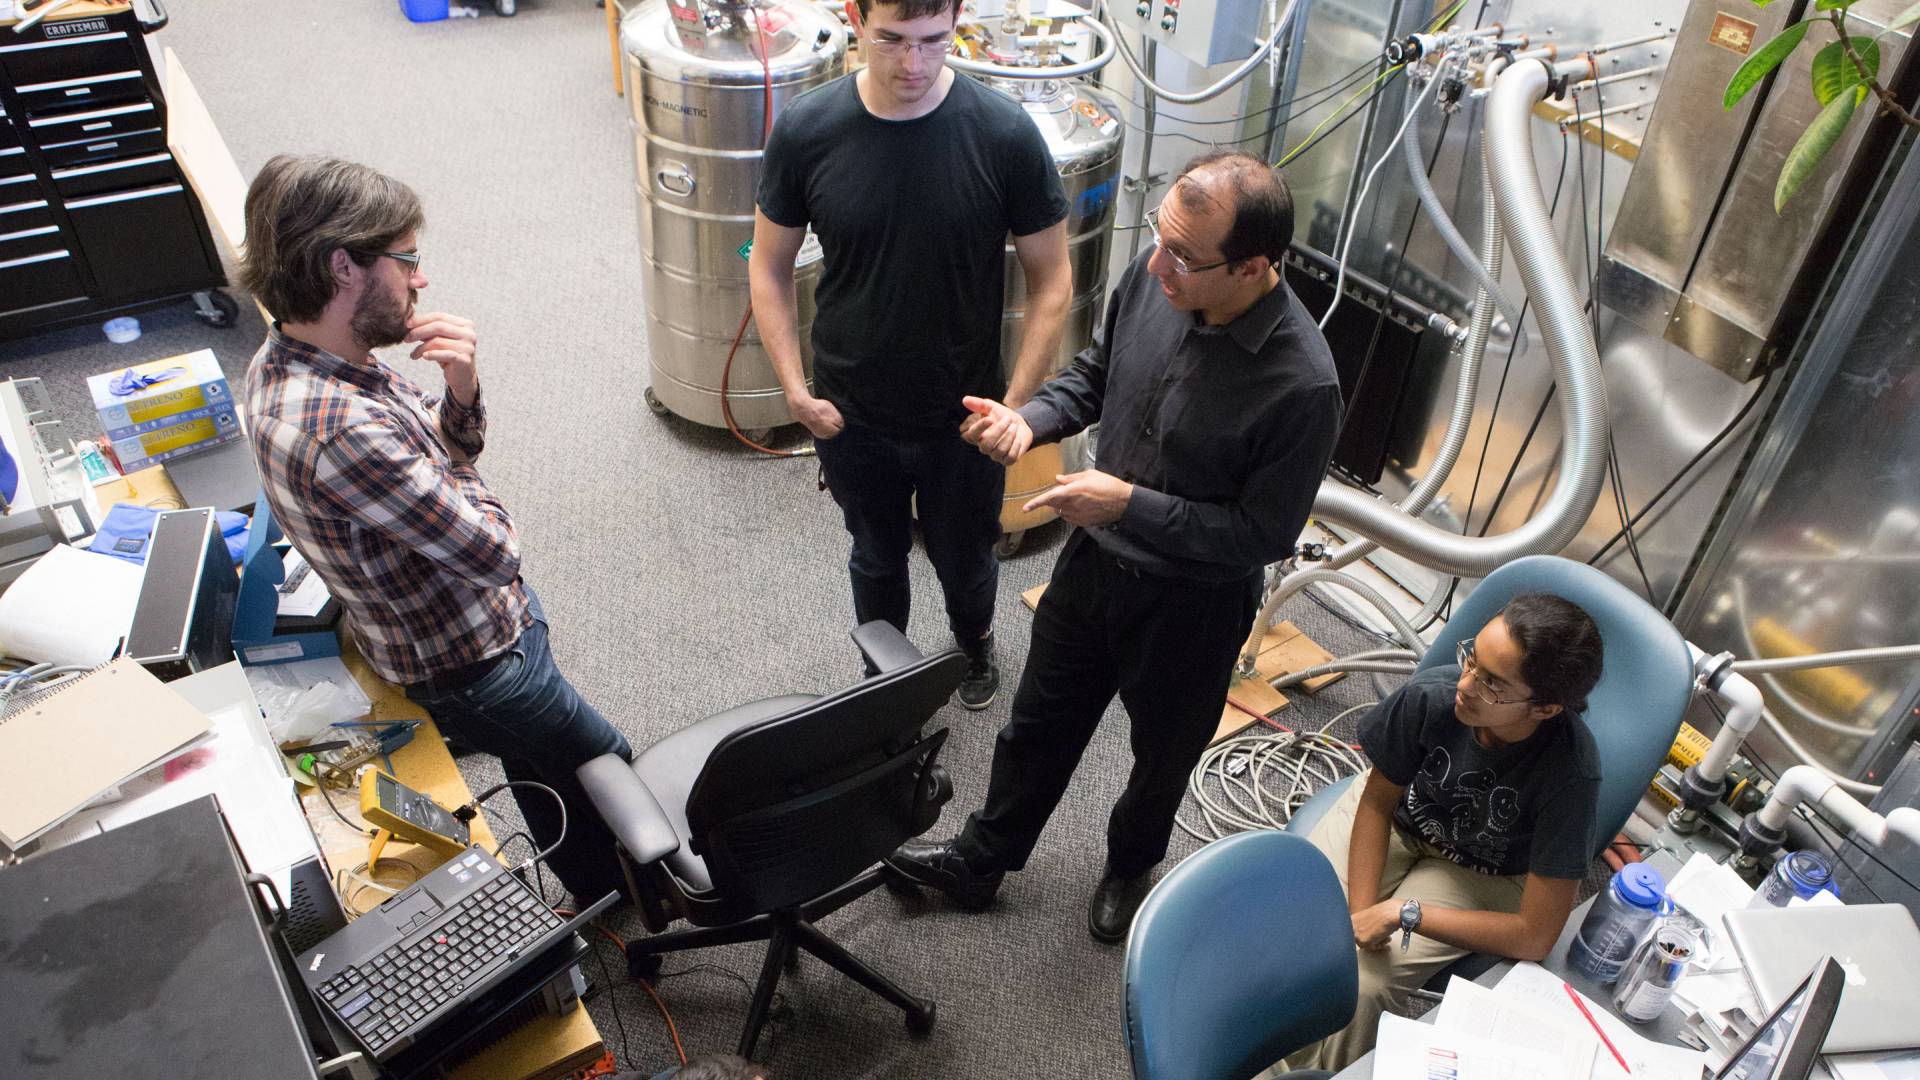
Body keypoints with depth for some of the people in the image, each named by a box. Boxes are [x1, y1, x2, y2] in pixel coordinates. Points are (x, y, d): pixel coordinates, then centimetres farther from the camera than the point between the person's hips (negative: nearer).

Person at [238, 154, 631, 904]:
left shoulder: (286, 358, -6)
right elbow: (493, 550, -30)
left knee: (540, 771, 27)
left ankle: (595, 896, 51)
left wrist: (461, 390, -18)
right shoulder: (339, 428, -38)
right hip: (471, 664, -9)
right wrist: (474, 502, -10)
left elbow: (454, 450, 3)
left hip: (489, 613, 9)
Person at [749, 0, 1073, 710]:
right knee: (876, 558, 24)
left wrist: (1016, 404, -15)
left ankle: (974, 647, 56)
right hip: (850, 417, 1)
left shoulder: (1005, 133, -19)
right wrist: (795, 390, -9)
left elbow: (1051, 280, -9)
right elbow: (770, 267, -2)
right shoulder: (806, 130, -14)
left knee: (964, 561, 22)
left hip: (964, 418, -1)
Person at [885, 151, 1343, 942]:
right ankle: (981, 860, 48)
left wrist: (1130, 505, -29)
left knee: (1163, 751, 23)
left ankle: (1130, 865, 55)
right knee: (1039, 723, 23)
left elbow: (1265, 533, -23)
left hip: (1193, 601, -5)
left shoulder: (1301, 385, -32)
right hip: (1096, 557, 5)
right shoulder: (1154, 278, -16)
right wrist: (1030, 421, -14)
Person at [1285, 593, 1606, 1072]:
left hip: (1480, 874, -2)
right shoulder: (1431, 694, -31)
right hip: (1398, 817, 2)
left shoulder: (1571, 774, -35)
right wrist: (1360, 914, -18)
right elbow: (1377, 802, -12)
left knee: (1357, 988, -20)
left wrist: (1403, 913, -27)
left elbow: (1535, 936, -28)